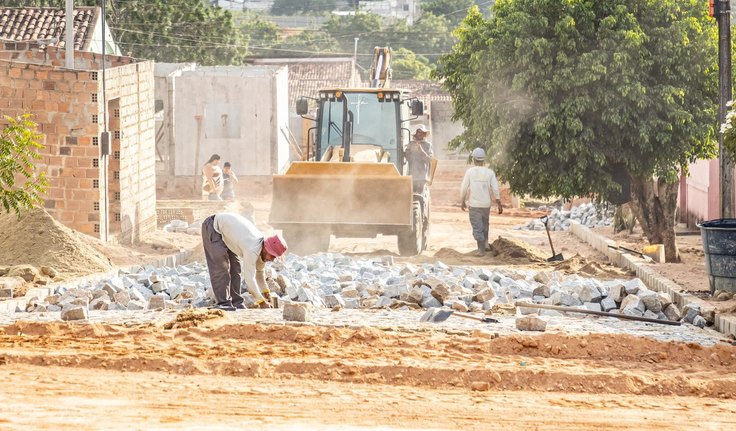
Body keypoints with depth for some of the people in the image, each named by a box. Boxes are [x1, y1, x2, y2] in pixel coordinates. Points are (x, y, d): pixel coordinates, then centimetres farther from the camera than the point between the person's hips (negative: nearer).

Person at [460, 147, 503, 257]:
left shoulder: (470, 172, -7)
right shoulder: (490, 172, -1)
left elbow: (464, 189, -5)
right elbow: (495, 189, -3)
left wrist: (462, 202, 9)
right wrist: (499, 204, 3)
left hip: (474, 205, -3)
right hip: (486, 204, 3)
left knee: (477, 228, -1)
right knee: (485, 226, 21)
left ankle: (481, 250, -10)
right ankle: (485, 245, 28)